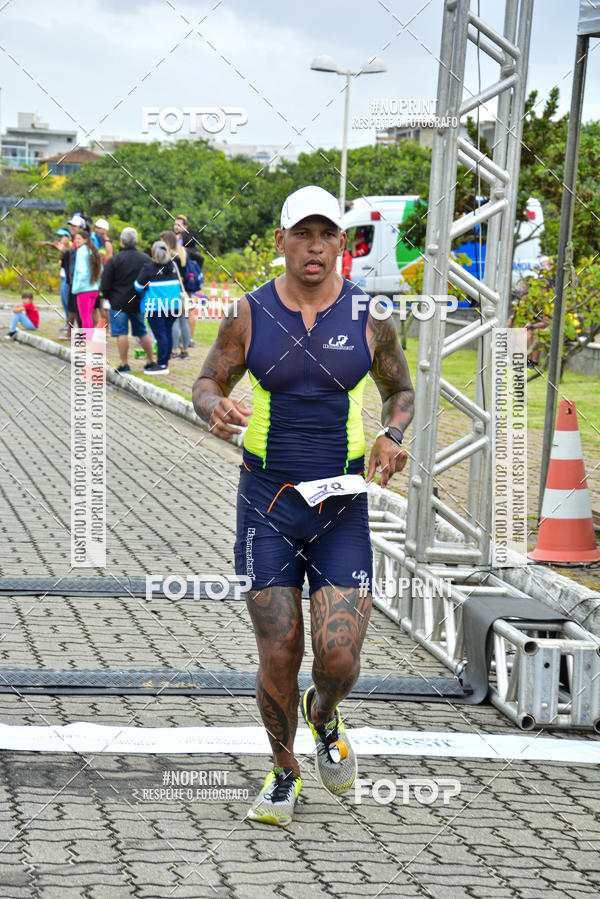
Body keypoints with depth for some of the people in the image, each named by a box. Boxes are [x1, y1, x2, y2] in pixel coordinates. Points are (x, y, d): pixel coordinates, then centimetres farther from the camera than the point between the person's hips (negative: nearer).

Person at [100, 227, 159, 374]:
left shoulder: (114, 260, -10)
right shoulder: (146, 259, 2)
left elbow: (105, 285, -7)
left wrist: (108, 297, 11)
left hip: (119, 303, -4)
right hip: (139, 303, 4)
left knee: (121, 333, 0)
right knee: (142, 332, 14)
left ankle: (124, 365, -1)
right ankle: (151, 363, 16)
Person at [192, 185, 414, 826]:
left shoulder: (369, 317, -3)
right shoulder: (251, 314, -3)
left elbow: (400, 392, 12)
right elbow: (206, 383, 8)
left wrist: (391, 437, -9)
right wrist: (215, 410, -16)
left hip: (342, 507, 0)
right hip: (267, 503, 0)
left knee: (339, 659, -9)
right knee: (278, 657, -1)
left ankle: (324, 714, 29)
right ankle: (284, 772, 25)